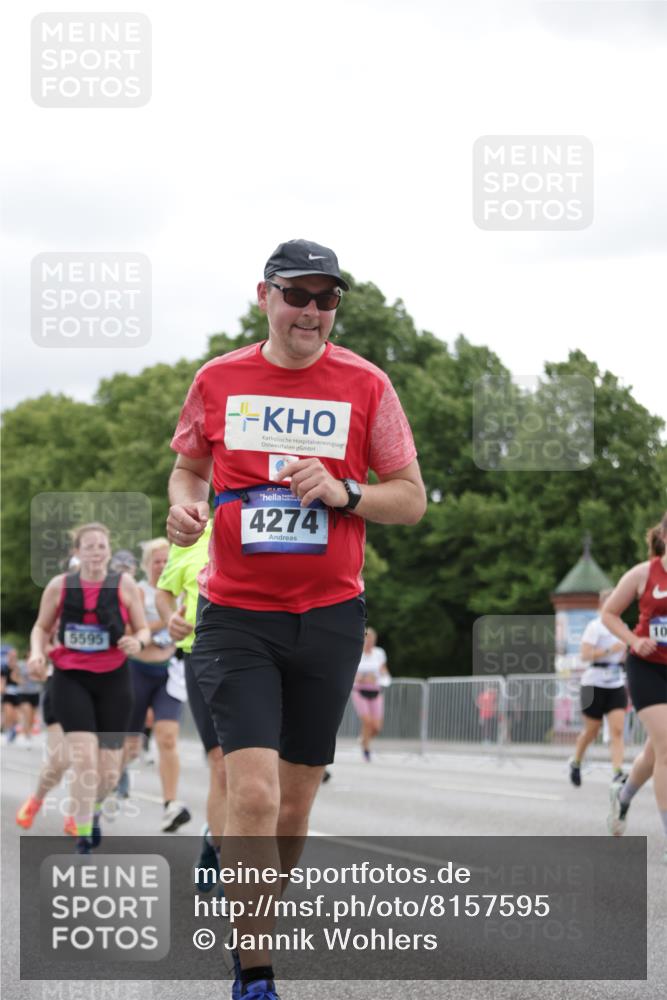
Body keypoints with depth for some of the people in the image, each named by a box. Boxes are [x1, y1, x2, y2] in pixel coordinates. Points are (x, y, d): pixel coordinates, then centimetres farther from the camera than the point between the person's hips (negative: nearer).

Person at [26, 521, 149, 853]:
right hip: (70, 679, -1)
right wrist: (37, 652, -8)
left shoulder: (125, 585, -1)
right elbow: (42, 627, 12)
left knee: (109, 772, 5)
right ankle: (83, 839, -9)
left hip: (113, 680, 1)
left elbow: (143, 630, 5)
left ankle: (93, 808, 40)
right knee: (85, 760, -18)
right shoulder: (59, 586, 0)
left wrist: (138, 641, -18)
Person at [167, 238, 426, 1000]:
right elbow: (188, 467, 19)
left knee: (294, 806, 7)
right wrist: (184, 503, -4)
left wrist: (344, 492, -15)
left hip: (329, 615, 1)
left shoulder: (364, 385, 1)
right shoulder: (218, 381, 3)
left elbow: (412, 499, 4)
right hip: (236, 615, -1)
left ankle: (256, 923, 30)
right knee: (252, 795, -15)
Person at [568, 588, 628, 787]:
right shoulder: (595, 626, -8)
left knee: (617, 730, -11)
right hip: (595, 685, -5)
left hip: (616, 685, 5)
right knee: (591, 731, 7)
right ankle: (575, 763, 33)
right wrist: (610, 650, -24)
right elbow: (585, 655, -19)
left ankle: (618, 773, -20)